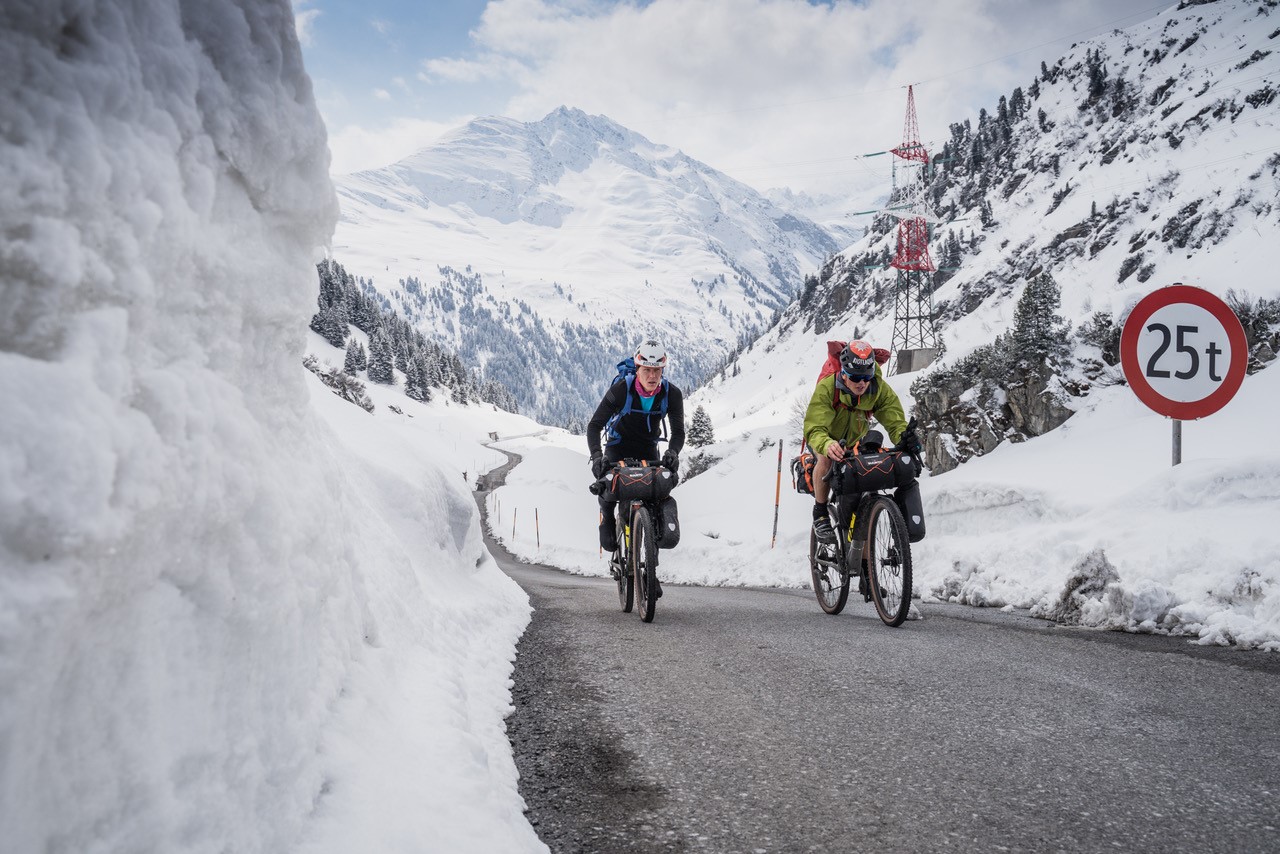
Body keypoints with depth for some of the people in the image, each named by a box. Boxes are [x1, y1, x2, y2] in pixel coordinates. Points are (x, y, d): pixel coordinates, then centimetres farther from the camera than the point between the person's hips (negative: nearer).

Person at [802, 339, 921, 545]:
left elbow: (895, 421, -33)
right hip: (828, 437, -4)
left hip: (855, 440, 4)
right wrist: (827, 445, -69)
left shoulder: (881, 390, -27)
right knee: (827, 458, -33)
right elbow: (814, 428, -45)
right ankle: (820, 513, -17)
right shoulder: (826, 388, -36)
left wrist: (905, 437, -59)